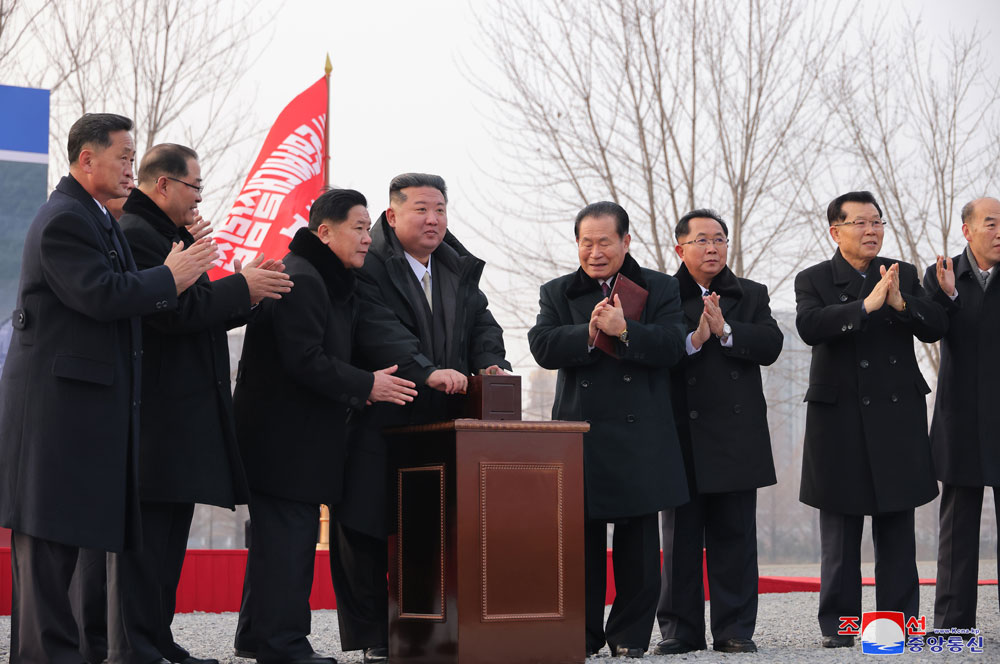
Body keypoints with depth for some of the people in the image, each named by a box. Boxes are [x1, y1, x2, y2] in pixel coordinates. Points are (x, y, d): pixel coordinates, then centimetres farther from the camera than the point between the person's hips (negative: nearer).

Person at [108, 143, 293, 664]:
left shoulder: (170, 235, 22)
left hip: (182, 413, 11)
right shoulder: (133, 234, -12)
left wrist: (246, 296, 8)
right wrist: (241, 287, -10)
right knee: (147, 532, -8)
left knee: (169, 534, 13)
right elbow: (173, 312, -20)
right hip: (155, 415, -11)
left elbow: (196, 312, 24)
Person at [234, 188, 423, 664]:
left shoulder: (337, 284, 17)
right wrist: (366, 385, -14)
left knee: (282, 538, 14)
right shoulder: (299, 280, -15)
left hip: (304, 436, 11)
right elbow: (304, 361, -22)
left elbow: (379, 332, 5)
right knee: (287, 537, -8)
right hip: (282, 439, -11)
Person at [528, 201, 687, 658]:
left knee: (638, 544, 3)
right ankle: (582, 637, 14)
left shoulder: (660, 290, 7)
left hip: (641, 437, -1)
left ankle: (630, 637, 13)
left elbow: (672, 346, -8)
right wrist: (588, 333, -19)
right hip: (580, 436, 1)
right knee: (582, 541, 5)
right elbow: (543, 346, -5)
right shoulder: (558, 293, 11)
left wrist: (624, 330, -20)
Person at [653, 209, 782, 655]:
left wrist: (724, 330, -13)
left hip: (736, 432, 2)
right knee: (680, 537, 4)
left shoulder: (751, 295, 13)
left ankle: (735, 630, 9)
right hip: (681, 434, -2)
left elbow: (770, 345, -2)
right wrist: (693, 338, -20)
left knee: (734, 535, 4)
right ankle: (680, 630, 11)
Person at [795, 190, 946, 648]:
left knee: (898, 529, 6)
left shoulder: (904, 275, 9)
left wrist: (900, 302, -19)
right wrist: (867, 304, -26)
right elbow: (809, 326, -19)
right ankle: (838, 625, 10)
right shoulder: (814, 280, 0)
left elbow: (936, 327, -2)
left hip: (898, 418, 3)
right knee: (840, 531, 4)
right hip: (840, 419, -2)